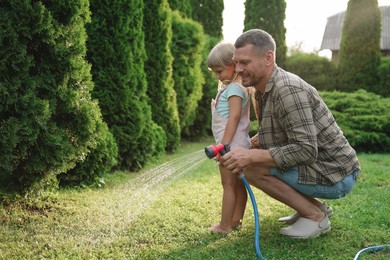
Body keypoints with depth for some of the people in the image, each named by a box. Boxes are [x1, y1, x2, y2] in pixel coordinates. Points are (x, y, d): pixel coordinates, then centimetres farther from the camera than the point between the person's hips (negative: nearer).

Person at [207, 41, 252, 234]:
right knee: (238, 184, 13)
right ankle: (236, 220, 22)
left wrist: (224, 144, -25)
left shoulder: (234, 88, -14)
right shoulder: (230, 87, 17)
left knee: (229, 185, -4)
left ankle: (224, 225, 1)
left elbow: (234, 117, -22)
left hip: (231, 144, -10)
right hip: (237, 145, 10)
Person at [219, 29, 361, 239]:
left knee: (252, 168, -19)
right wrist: (245, 147, -3)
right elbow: (271, 135, 14)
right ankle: (316, 205, 16)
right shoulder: (264, 89, 6)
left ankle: (314, 216, -5)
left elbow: (306, 150, -29)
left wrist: (251, 156, -30)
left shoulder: (287, 90, -24)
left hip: (334, 176, -10)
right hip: (318, 166, 10)